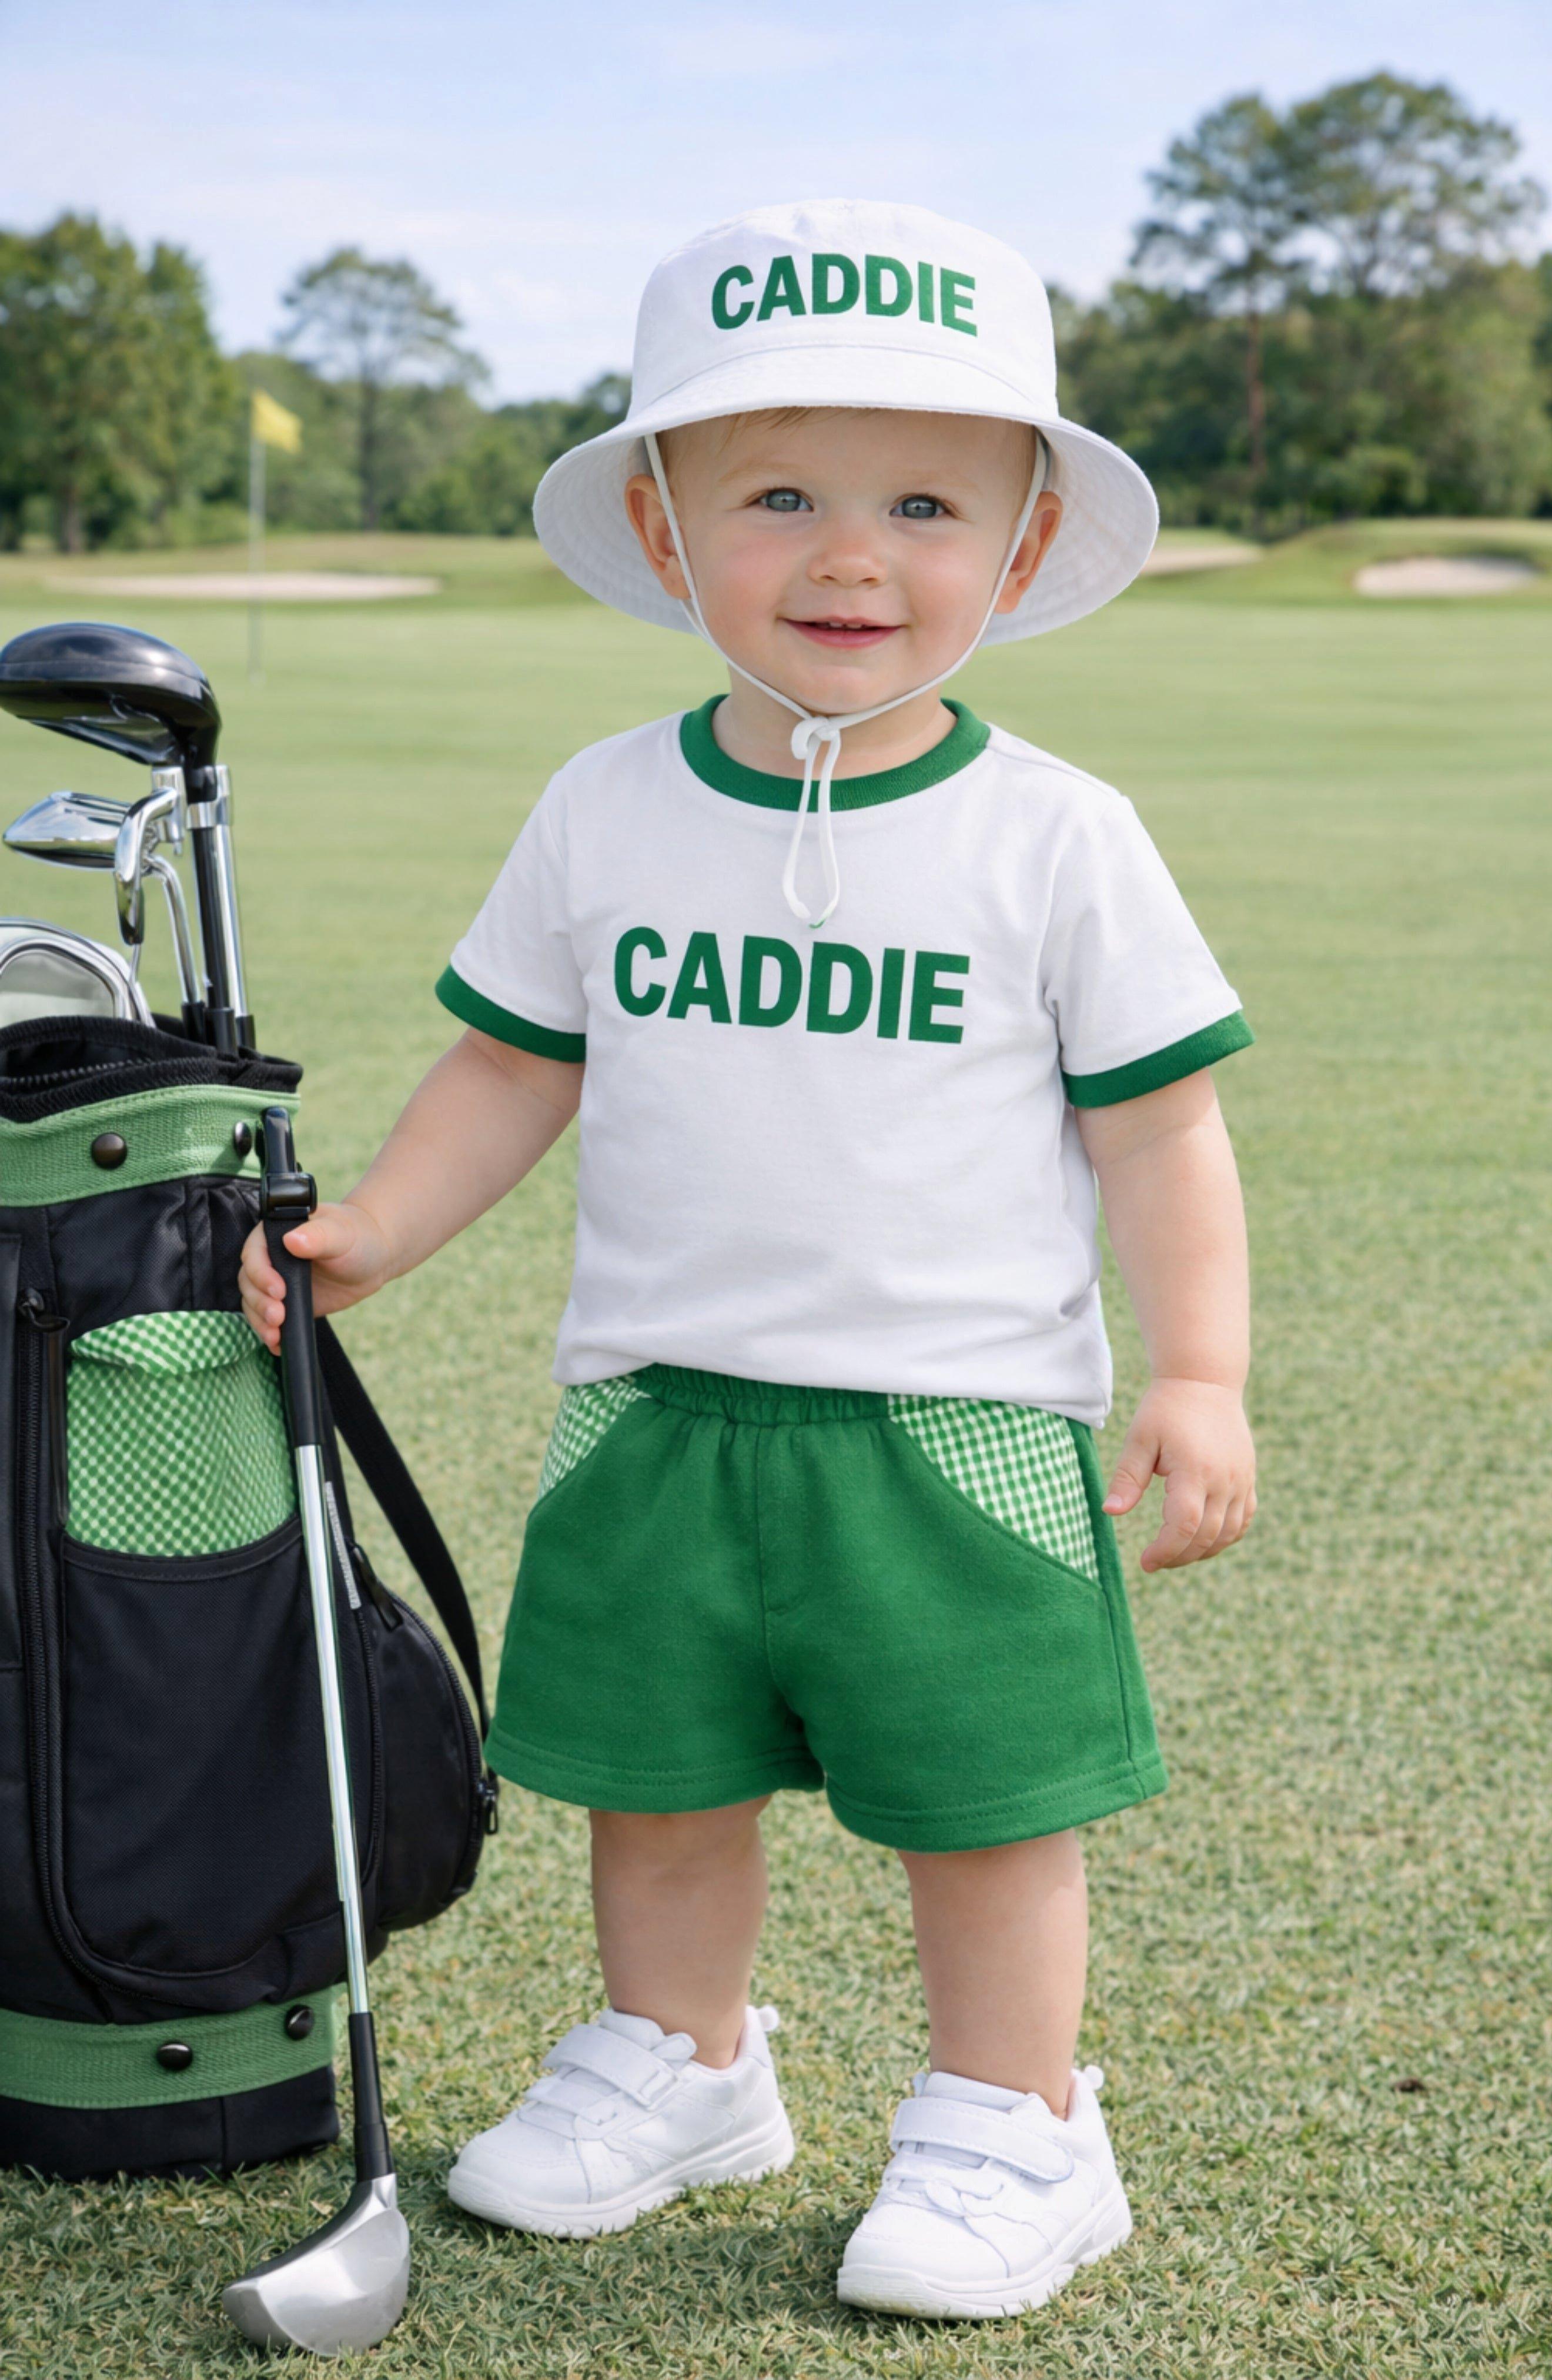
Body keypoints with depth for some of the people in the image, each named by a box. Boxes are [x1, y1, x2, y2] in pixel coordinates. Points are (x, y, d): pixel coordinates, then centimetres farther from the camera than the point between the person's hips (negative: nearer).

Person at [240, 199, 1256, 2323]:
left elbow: (1159, 1126, -2)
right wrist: (372, 1230, 1)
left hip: (962, 1429, -3)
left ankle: (1010, 2124, 25)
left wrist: (1199, 1374, -9)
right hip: (662, 1416, 3)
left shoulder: (1057, 841, -6)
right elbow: (514, 1068, 11)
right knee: (654, 1778, 14)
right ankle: (680, 2062, 37)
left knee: (987, 1802, 5)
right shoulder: (606, 816, 1)